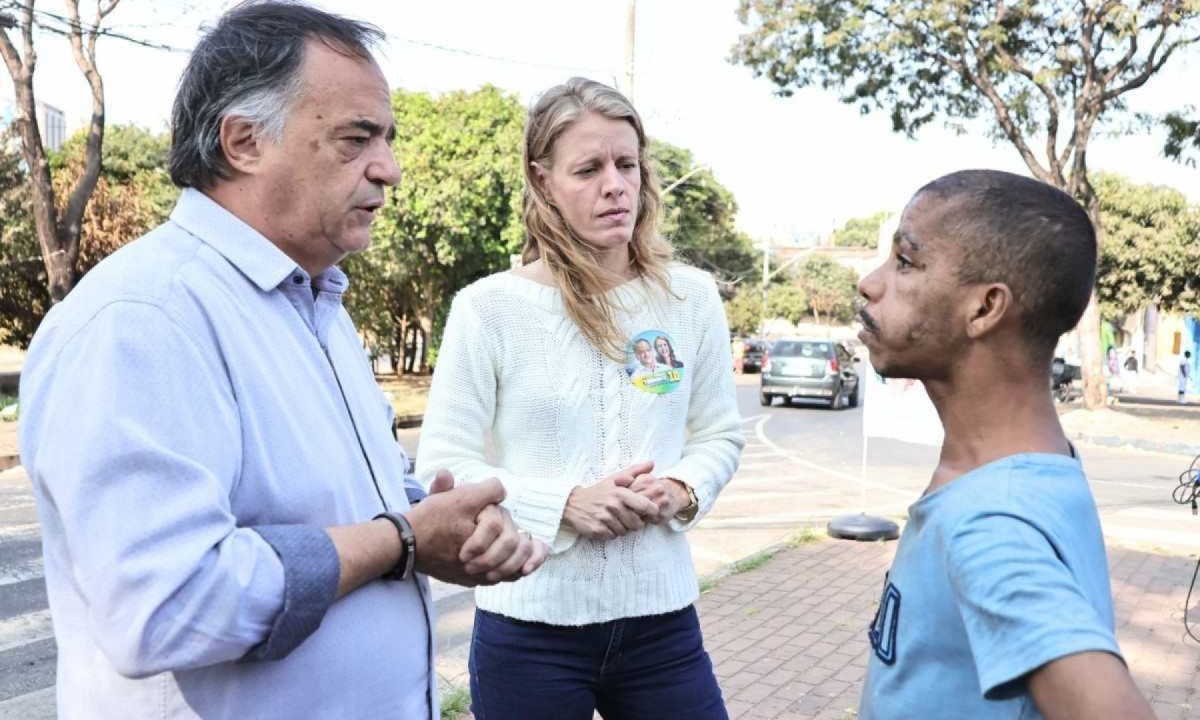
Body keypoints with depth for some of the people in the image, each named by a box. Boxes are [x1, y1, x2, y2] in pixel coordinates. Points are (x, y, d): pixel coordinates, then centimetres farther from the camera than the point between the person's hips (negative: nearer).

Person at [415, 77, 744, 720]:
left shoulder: (691, 297, 0)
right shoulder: (488, 307, -9)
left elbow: (721, 436, 9)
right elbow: (441, 467, -7)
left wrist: (682, 491, -11)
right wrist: (565, 502, -18)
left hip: (661, 618, 3)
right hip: (531, 626, -2)